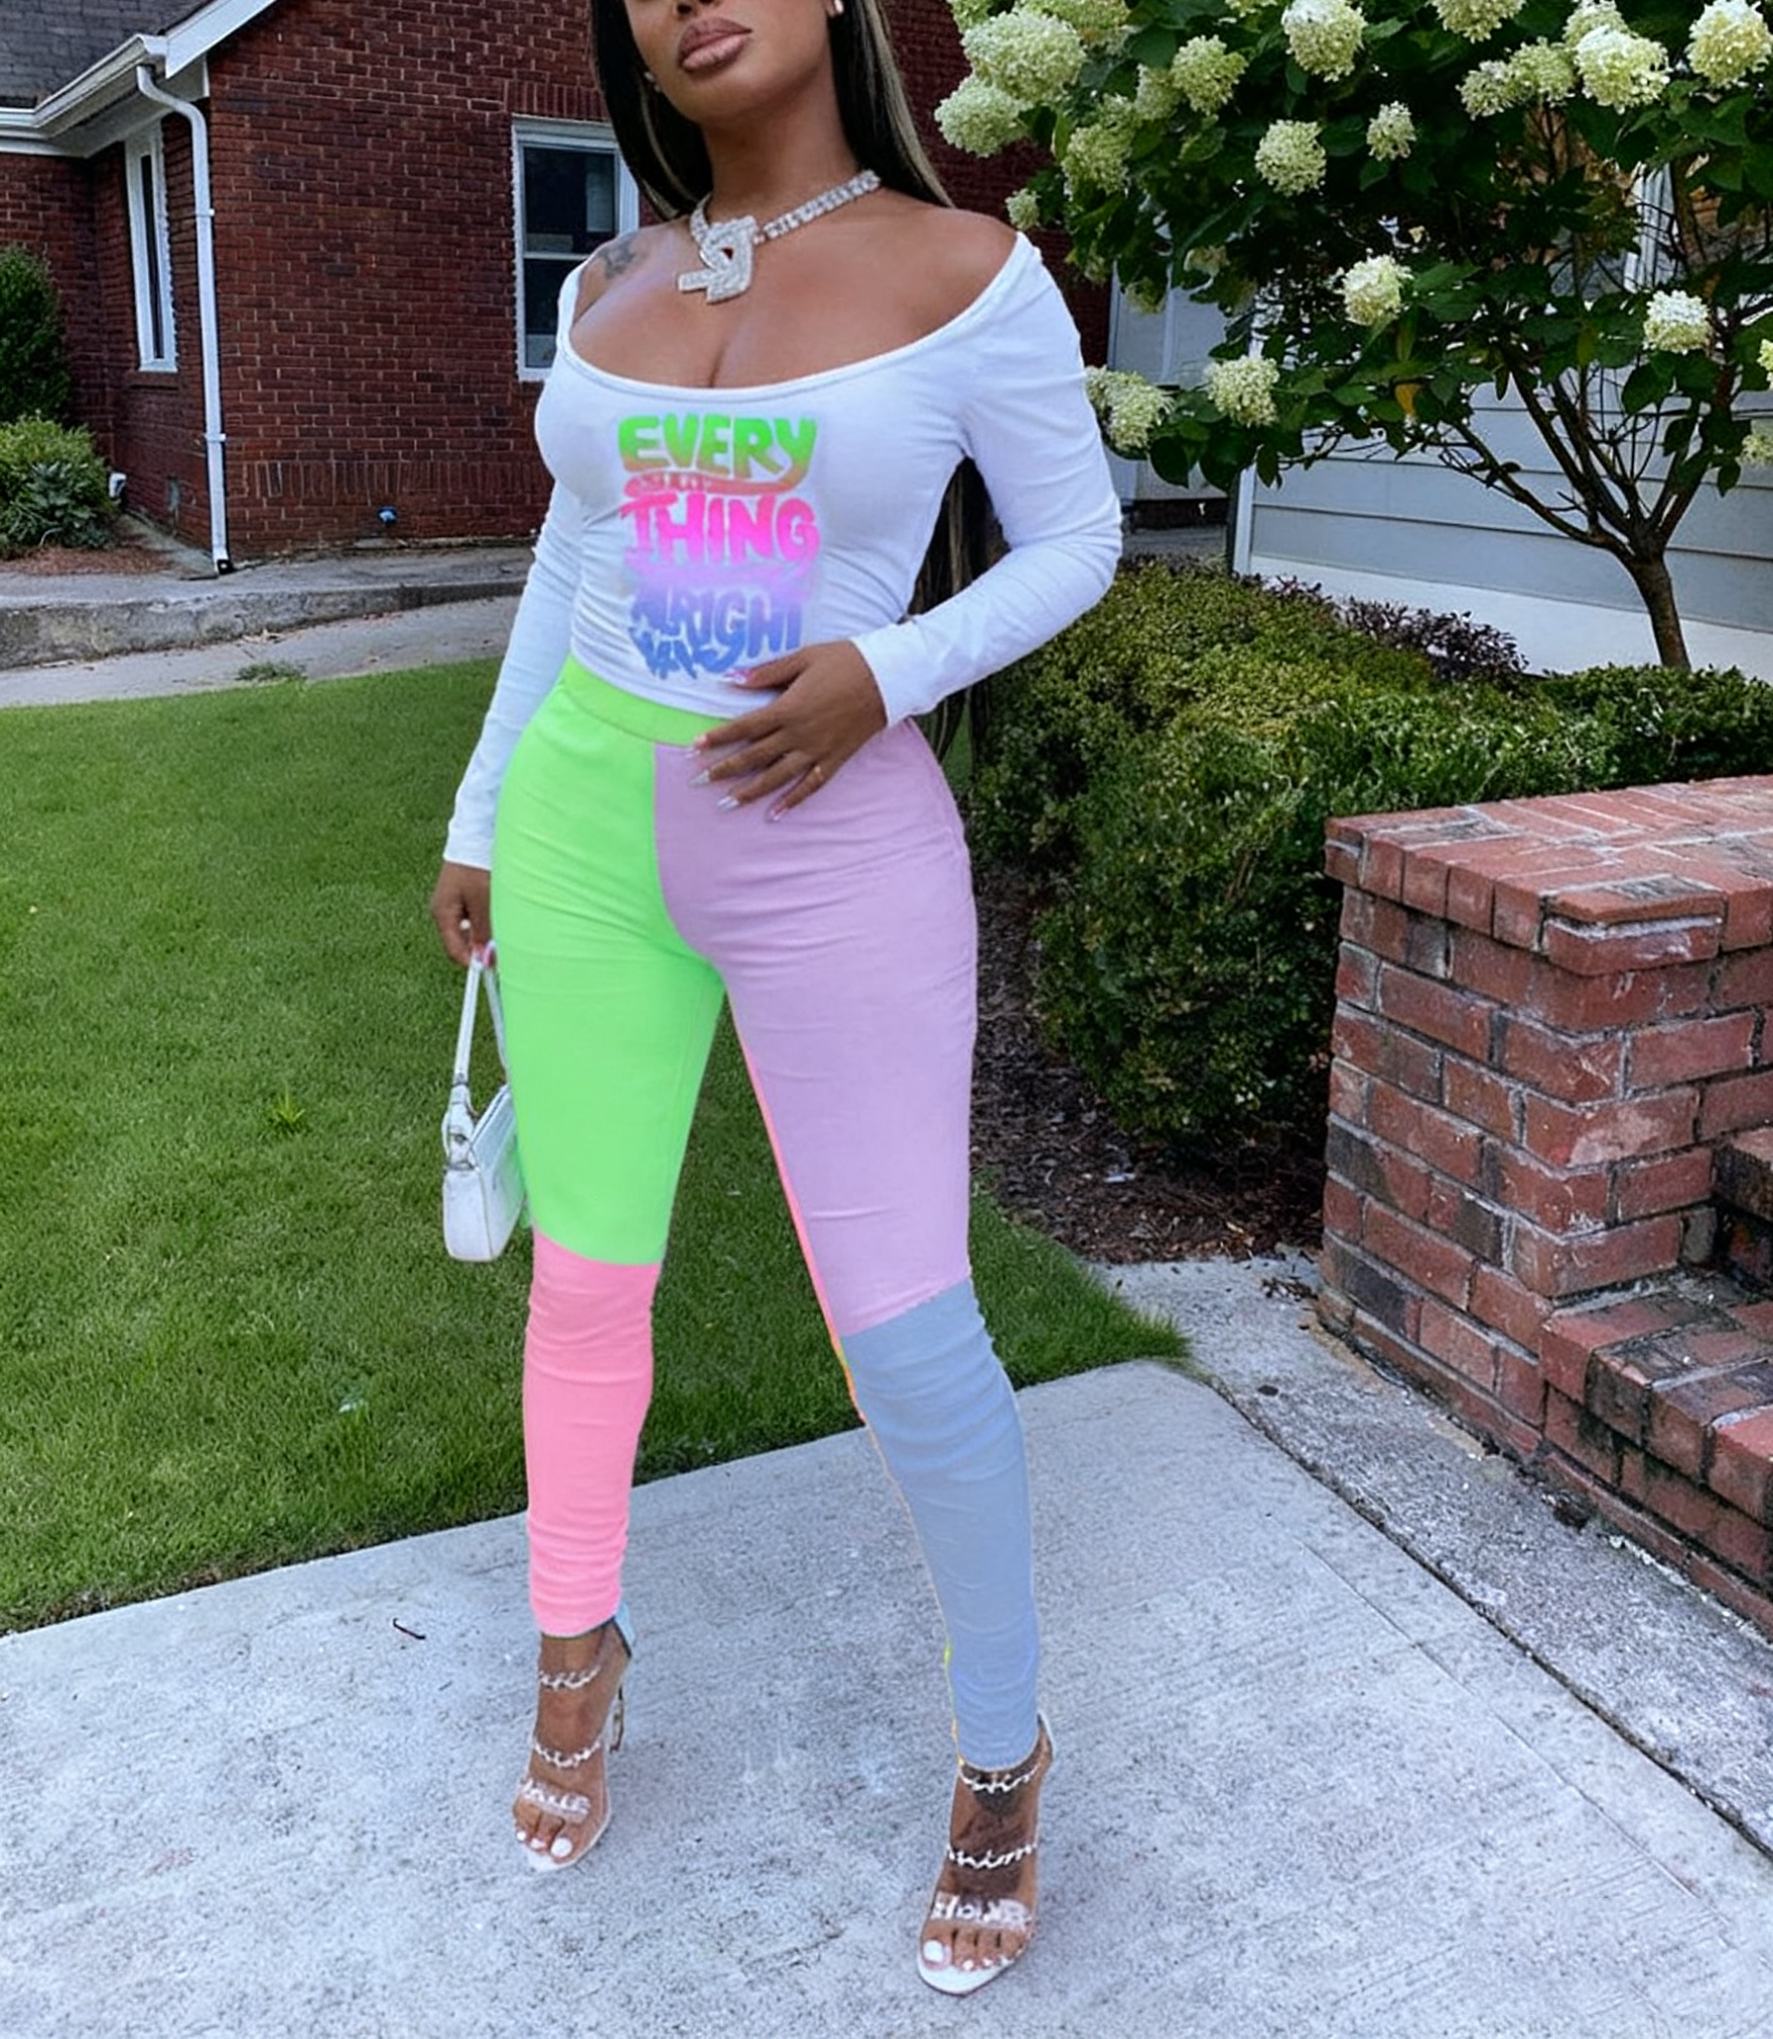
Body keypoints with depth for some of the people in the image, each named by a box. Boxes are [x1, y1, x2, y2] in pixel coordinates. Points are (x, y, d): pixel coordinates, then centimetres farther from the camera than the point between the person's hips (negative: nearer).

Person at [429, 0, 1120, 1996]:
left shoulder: (968, 272, -7)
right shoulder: (610, 290, 6)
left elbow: (1074, 541, -1)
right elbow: (571, 564, 14)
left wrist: (883, 676, -18)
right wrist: (481, 820, 16)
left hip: (833, 845, -4)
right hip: (587, 829, 4)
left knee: (903, 1329, -2)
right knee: (587, 1281, 12)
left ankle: (1004, 1744, 23)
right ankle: (578, 1643, 39)